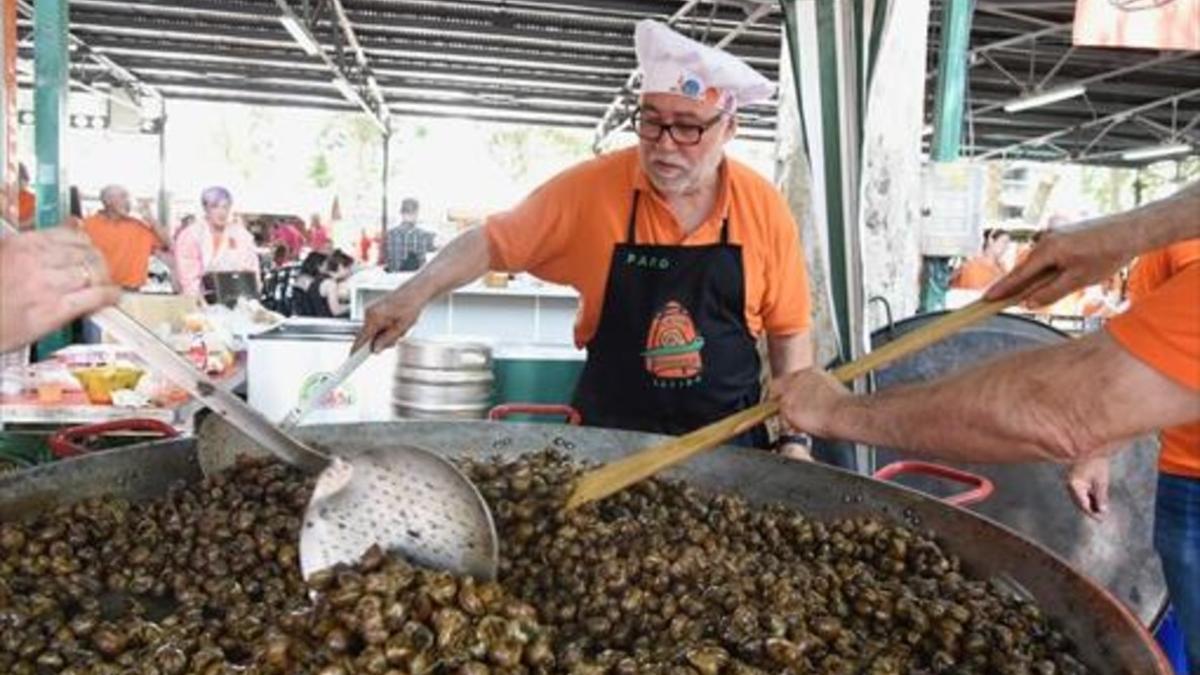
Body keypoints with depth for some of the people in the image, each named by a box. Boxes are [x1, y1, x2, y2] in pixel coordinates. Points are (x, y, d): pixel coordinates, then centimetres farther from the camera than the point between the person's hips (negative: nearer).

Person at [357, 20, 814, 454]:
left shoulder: (763, 208, -7)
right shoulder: (592, 188, -11)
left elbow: (788, 333, 0)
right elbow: (493, 243, -5)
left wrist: (794, 438, -4)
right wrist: (416, 293, -20)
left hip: (730, 438, 1)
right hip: (609, 430, 0)